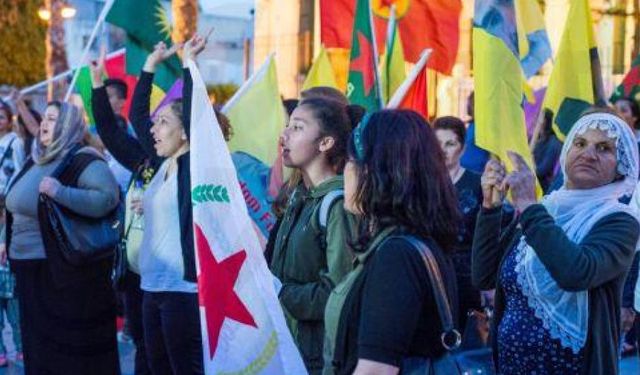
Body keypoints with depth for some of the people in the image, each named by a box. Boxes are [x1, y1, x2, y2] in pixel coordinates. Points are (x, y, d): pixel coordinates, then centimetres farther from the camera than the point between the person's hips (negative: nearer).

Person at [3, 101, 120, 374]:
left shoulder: (83, 161, -13)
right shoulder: (36, 161, 13)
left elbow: (107, 198, -28)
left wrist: (60, 192, -32)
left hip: (67, 270, -8)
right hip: (30, 269, 8)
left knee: (73, 348, 0)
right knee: (39, 345, 15)